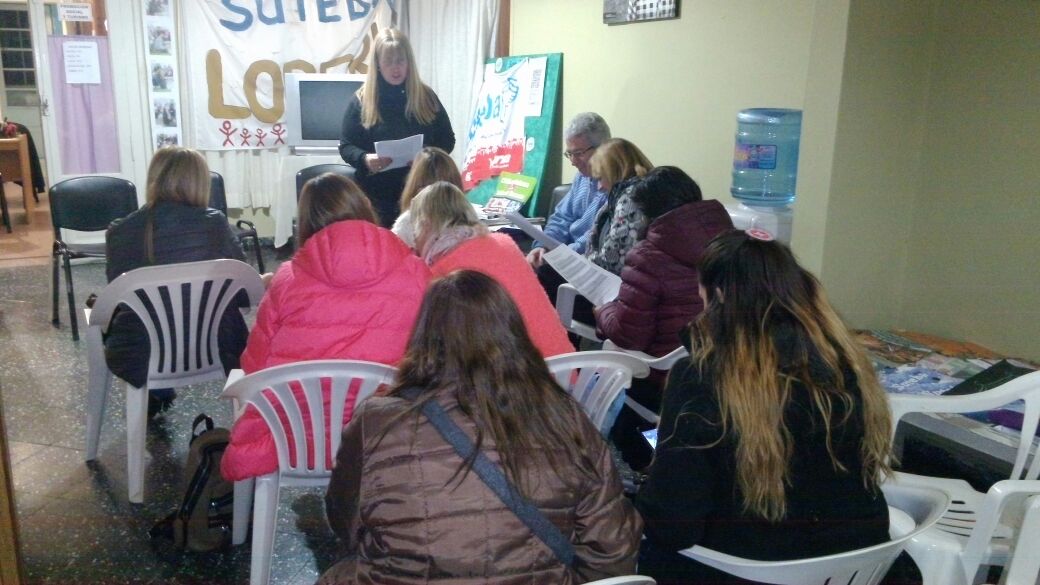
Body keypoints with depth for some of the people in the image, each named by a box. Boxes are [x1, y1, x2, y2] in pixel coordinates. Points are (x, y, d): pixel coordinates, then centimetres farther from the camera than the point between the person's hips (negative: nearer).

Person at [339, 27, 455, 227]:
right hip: (377, 195, -1)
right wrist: (365, 159, -21)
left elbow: (447, 139, 9)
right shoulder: (360, 101, 1)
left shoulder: (426, 96, 5)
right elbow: (346, 146, 1)